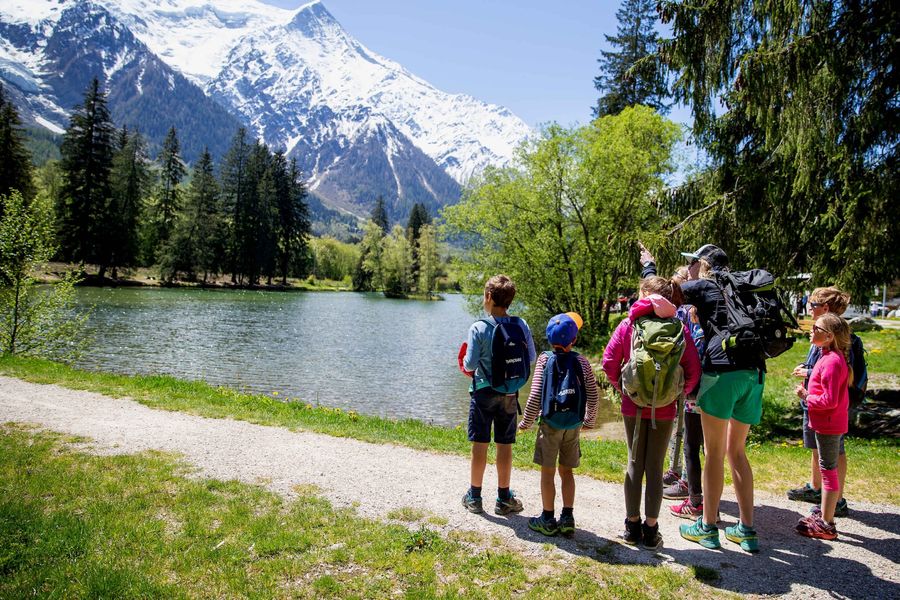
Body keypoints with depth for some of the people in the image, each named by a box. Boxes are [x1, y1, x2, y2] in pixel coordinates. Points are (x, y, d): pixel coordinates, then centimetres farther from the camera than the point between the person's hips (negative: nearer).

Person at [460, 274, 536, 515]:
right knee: (505, 445, 11)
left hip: (484, 392, -2)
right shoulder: (521, 325, -5)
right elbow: (531, 359, 2)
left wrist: (466, 360, 9)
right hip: (510, 393, 3)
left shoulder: (479, 328, -15)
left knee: (480, 444, 7)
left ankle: (474, 496, 19)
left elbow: (470, 364, -14)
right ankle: (504, 498, 21)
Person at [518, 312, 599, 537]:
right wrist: (589, 421, 18)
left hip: (550, 424, -3)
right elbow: (593, 395, 1)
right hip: (574, 426, 3)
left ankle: (548, 520, 15)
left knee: (548, 472, 8)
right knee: (566, 471, 16)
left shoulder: (545, 359, -8)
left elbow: (535, 396, -12)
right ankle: (568, 518, 18)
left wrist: (526, 422, 0)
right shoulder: (582, 361, -1)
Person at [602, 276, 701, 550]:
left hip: (633, 406, 0)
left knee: (635, 464, 12)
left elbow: (609, 362, -7)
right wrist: (678, 393, 8)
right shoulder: (678, 328, -5)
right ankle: (650, 530, 17)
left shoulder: (629, 324, -5)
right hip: (664, 409, 0)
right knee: (655, 467, 9)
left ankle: (632, 526, 21)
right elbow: (693, 370, -7)